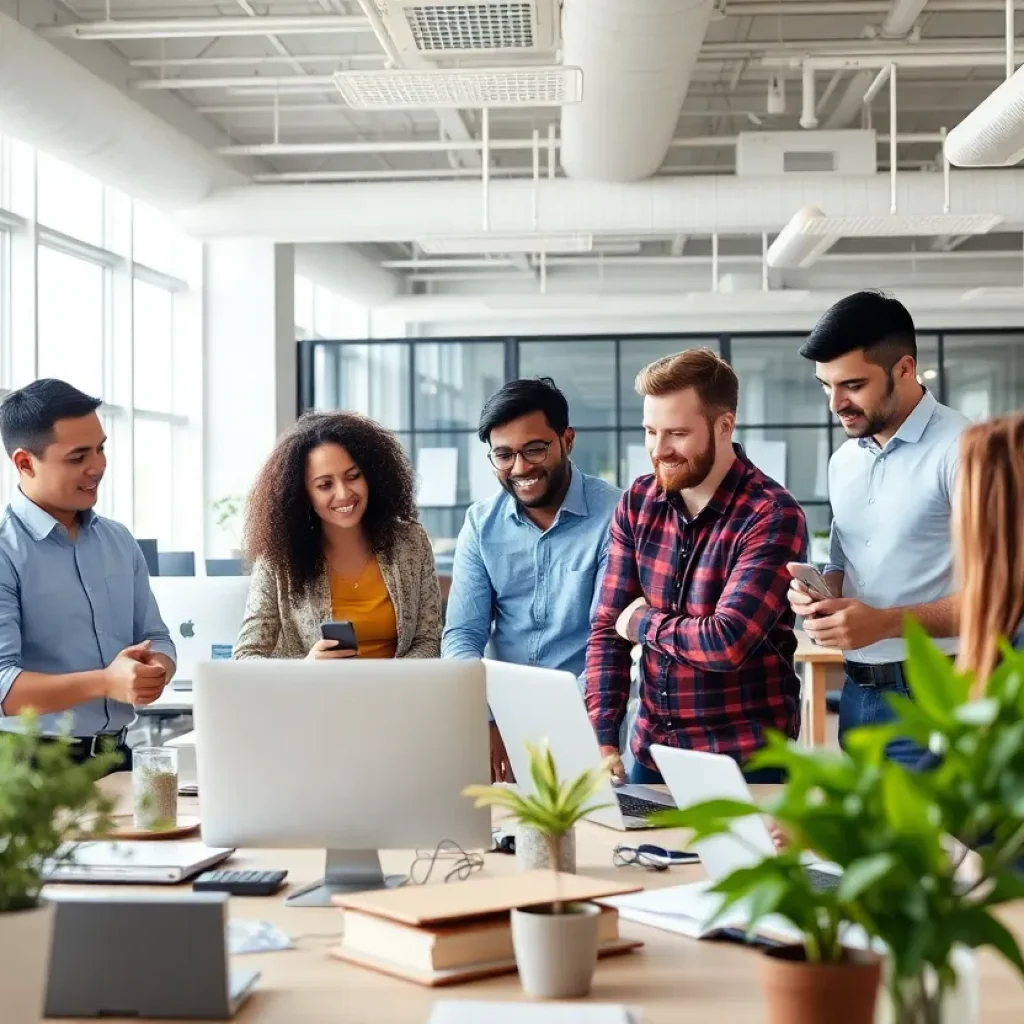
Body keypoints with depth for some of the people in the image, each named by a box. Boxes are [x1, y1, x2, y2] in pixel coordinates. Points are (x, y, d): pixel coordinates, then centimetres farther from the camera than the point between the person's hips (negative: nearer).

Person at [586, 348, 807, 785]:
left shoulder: (772, 517, -16)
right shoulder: (637, 504, 2)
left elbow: (727, 643, -26)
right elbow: (608, 629, 1)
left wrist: (642, 622, -9)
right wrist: (602, 737, -12)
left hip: (746, 764, -5)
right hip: (651, 754, 5)